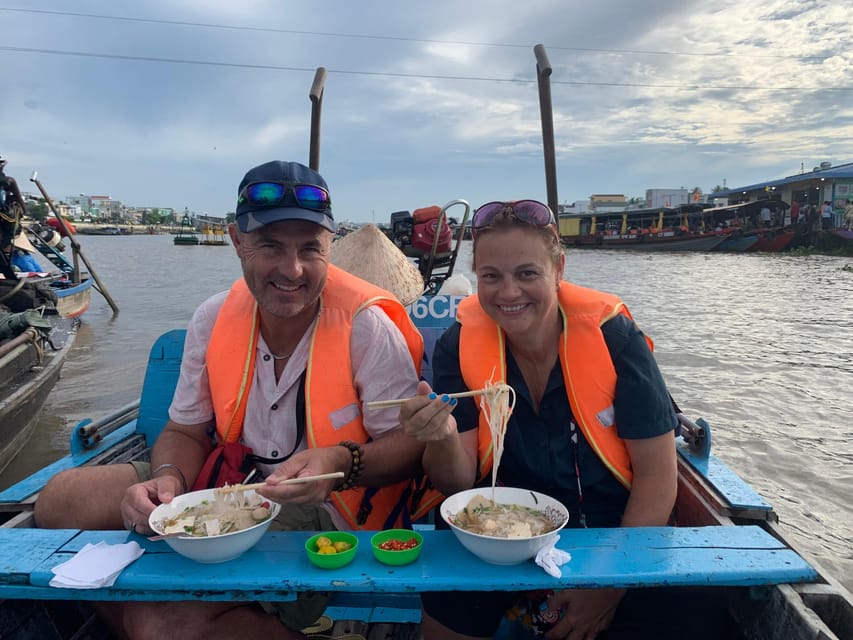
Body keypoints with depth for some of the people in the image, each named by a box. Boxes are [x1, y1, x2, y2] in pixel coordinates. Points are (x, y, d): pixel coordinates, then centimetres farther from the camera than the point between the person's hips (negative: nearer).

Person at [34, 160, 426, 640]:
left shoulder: (367, 326, -19)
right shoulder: (214, 319, -4)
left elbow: (411, 443, -14)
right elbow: (186, 432, 6)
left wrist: (342, 464, -33)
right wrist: (169, 480, -16)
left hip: (329, 508, -5)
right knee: (63, 499, -6)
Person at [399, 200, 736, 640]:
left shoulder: (613, 338, -14)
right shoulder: (459, 346, -9)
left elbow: (656, 478, -9)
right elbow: (459, 484, -10)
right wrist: (442, 439, -31)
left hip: (615, 534, 0)